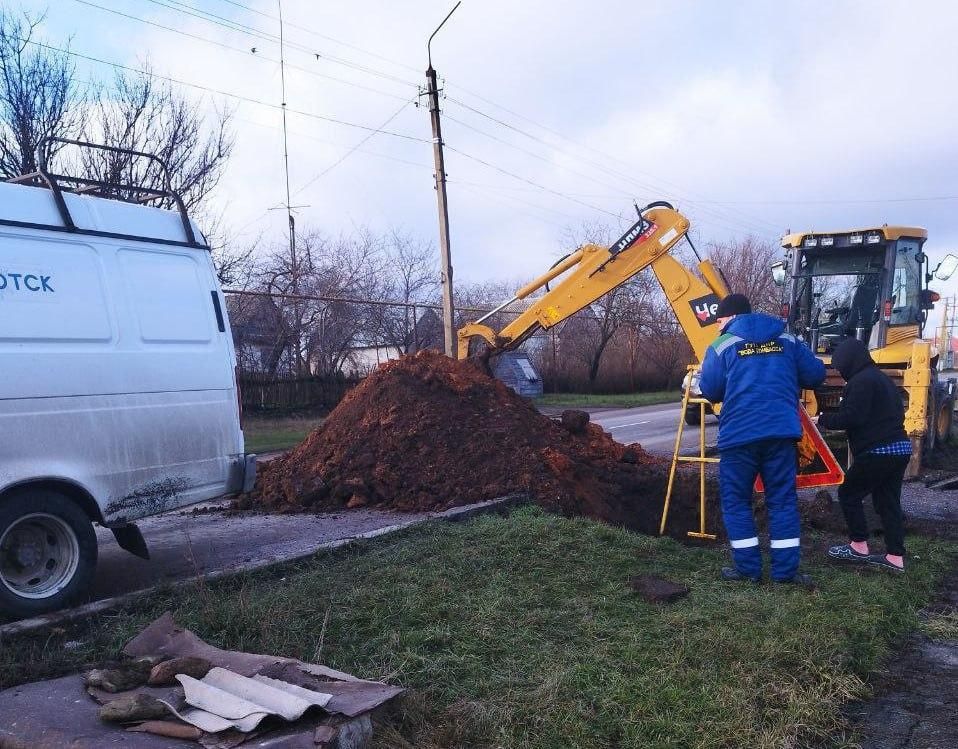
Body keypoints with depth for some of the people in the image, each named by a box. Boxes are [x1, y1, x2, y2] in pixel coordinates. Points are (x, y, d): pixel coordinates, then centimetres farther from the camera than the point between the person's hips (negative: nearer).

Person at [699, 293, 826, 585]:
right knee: (782, 500, 10)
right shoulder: (787, 340, 11)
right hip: (781, 432, 3)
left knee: (736, 501, 9)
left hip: (739, 434, -3)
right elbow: (816, 375, 11)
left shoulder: (723, 345, 1)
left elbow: (710, 391, -1)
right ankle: (786, 569, 11)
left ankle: (747, 568, 11)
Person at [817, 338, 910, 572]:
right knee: (888, 500, 11)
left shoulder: (860, 381, -12)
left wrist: (823, 420, -4)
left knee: (849, 493, 4)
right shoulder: (882, 378, 19)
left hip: (878, 451, -9)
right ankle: (895, 557, 11)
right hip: (899, 448, 9)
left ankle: (859, 546, 9)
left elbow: (851, 417, -19)